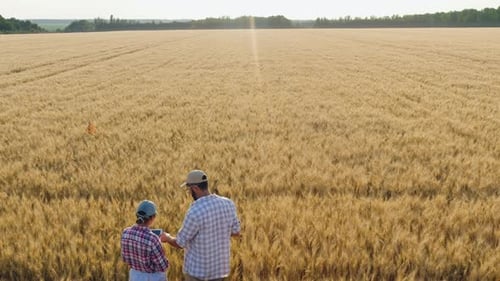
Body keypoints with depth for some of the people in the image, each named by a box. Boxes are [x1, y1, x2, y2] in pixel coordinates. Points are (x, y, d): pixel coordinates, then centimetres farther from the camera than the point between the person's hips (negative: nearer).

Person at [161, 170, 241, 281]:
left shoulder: (194, 212, -27)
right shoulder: (227, 204, -8)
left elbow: (180, 243, -13)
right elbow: (236, 232, 5)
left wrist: (167, 238, 10)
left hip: (197, 267, -5)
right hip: (219, 265, 6)